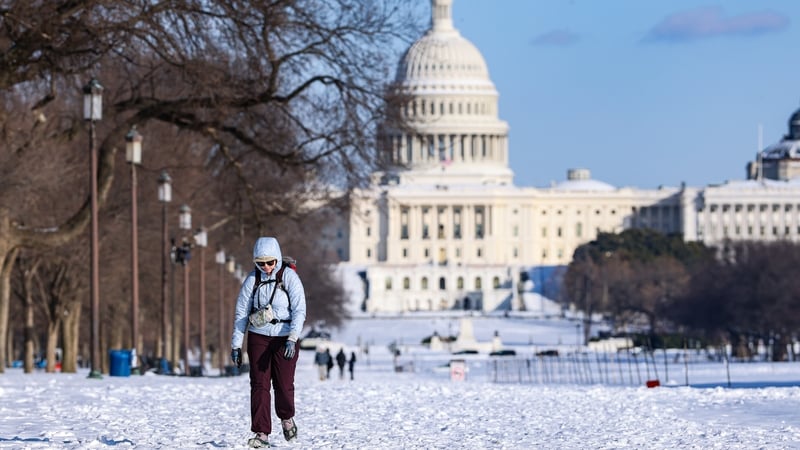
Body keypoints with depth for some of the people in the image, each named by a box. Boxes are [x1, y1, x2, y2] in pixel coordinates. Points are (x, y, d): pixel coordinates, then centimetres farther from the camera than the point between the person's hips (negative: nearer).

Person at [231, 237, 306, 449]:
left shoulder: (289, 277, -8)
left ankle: (286, 418, 31)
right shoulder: (252, 279, -1)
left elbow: (299, 310, -13)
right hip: (258, 338, 2)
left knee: (284, 384, 0)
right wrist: (236, 344, 1)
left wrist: (292, 338, -25)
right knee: (259, 385, -4)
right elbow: (241, 312, 4)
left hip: (284, 337, -2)